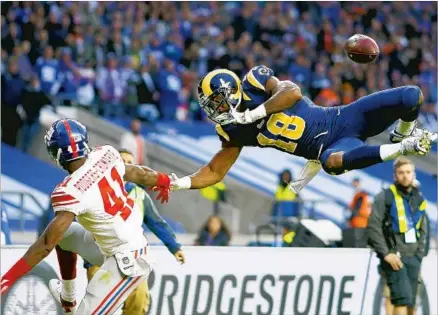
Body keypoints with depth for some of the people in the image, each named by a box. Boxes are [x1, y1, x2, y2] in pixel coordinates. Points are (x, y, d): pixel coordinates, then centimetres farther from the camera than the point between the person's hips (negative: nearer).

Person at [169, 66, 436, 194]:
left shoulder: (254, 81, -10)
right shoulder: (235, 131, 0)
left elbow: (293, 92, -26)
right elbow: (215, 171, 6)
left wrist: (252, 114, -27)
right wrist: (182, 183, -9)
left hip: (342, 119, -2)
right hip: (334, 146, 2)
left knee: (412, 96, -19)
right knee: (331, 161, -40)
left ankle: (404, 134, 17)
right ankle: (405, 147, -18)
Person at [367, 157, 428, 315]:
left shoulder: (419, 199, 15)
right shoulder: (385, 197, -2)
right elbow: (373, 227, -7)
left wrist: (419, 256, 11)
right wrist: (386, 254, -13)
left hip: (413, 258, 6)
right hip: (394, 257, -6)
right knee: (403, 299, -19)